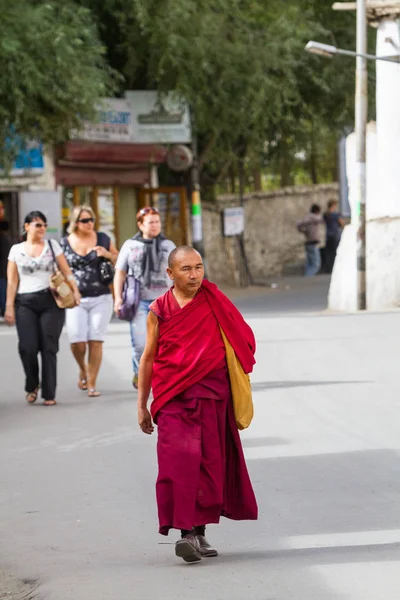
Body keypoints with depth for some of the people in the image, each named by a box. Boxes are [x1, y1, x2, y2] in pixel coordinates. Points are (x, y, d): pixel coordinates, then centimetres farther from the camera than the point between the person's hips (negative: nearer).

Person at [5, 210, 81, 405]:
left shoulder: (52, 245, 11)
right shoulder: (16, 250, 9)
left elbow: (66, 271, 8)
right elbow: (12, 281, 6)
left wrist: (75, 290, -5)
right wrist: (9, 307, 0)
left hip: (51, 301, 0)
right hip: (25, 303, 0)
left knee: (49, 348, -5)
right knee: (28, 347, -13)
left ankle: (49, 394, 0)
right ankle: (32, 386, 11)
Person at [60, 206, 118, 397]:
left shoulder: (103, 239, 6)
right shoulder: (64, 244, 3)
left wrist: (108, 254, -6)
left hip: (101, 298, 1)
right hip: (76, 300, -1)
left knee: (96, 341, -4)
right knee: (77, 341, -9)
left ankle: (92, 384, 5)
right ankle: (83, 369, 23)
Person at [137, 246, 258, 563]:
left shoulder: (215, 303, 5)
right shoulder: (160, 310, 3)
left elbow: (242, 341, 11)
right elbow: (149, 357, 9)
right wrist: (142, 404, 9)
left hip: (212, 395, 2)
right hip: (173, 397, -2)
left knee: (210, 462, 4)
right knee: (179, 462, -14)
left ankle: (201, 531, 16)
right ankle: (187, 532, -16)